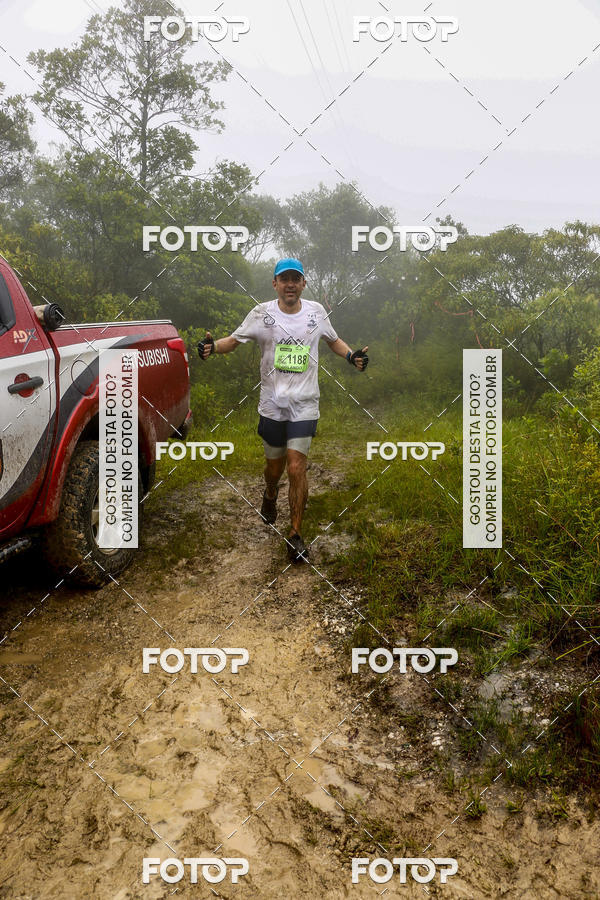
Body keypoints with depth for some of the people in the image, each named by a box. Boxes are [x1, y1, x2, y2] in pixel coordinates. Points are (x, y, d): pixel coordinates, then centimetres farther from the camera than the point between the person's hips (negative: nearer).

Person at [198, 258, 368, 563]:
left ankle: (295, 534, 3)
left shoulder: (316, 311, 5)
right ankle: (270, 495, 50)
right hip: (271, 404, 1)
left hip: (305, 404, 0)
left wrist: (351, 355, 3)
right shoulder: (262, 313, 1)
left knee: (296, 467, -9)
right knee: (274, 465, 12)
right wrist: (212, 346, -14)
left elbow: (333, 340, 21)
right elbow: (234, 339, 6)